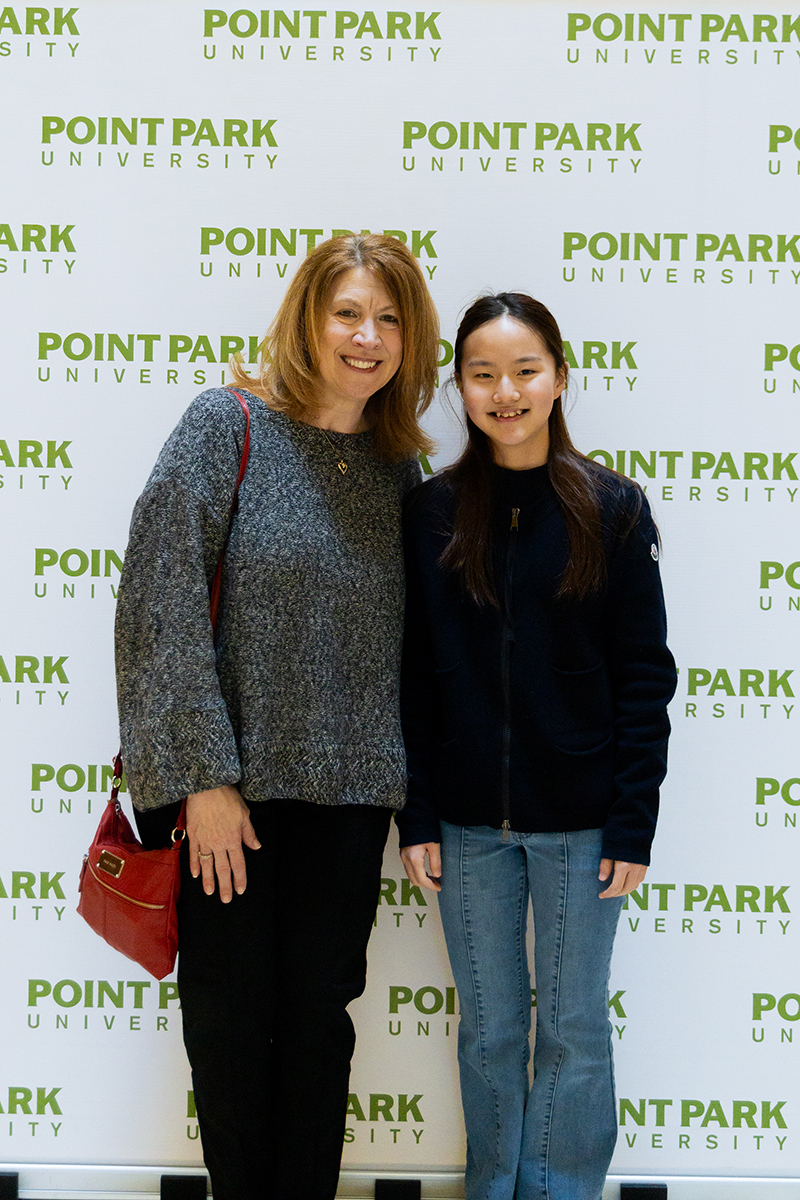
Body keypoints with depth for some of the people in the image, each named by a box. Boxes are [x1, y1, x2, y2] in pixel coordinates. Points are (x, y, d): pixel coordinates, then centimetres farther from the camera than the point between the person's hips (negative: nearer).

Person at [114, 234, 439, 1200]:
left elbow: (400, 638, 12)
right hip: (233, 787, -3)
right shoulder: (228, 424, -7)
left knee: (320, 1019, 13)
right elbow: (167, 602, -12)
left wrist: (398, 780, 5)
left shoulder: (398, 466, 7)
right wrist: (205, 777, -15)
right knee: (229, 1020, 8)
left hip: (349, 794, 4)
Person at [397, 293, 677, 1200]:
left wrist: (634, 821, -8)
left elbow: (645, 675, -3)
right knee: (488, 1030, 13)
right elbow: (411, 677, 2)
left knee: (573, 1026, 9)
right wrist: (414, 816, -2)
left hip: (580, 821, -1)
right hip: (467, 820, 2)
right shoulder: (430, 513, 1)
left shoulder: (612, 509, -4)